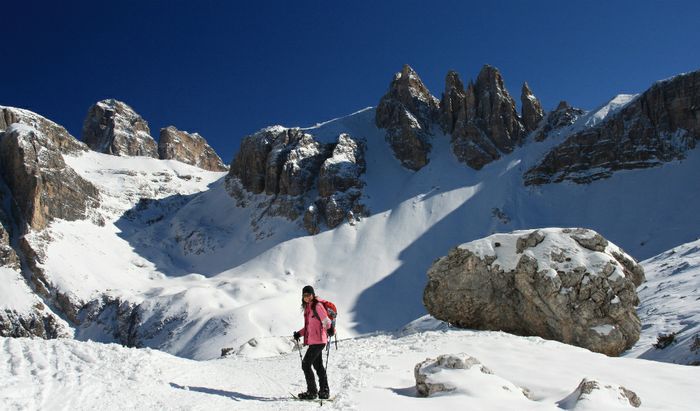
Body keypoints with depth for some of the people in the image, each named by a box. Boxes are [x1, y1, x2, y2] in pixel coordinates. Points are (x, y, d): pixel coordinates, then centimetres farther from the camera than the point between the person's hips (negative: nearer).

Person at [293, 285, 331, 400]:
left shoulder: (317, 306, -11)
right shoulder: (307, 308, 15)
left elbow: (326, 321, -17)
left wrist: (329, 328, -31)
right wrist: (299, 333, 17)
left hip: (318, 341, -9)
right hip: (312, 341, 9)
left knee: (306, 365, -7)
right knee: (318, 366, 12)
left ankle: (312, 392, 0)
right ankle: (324, 391, 19)